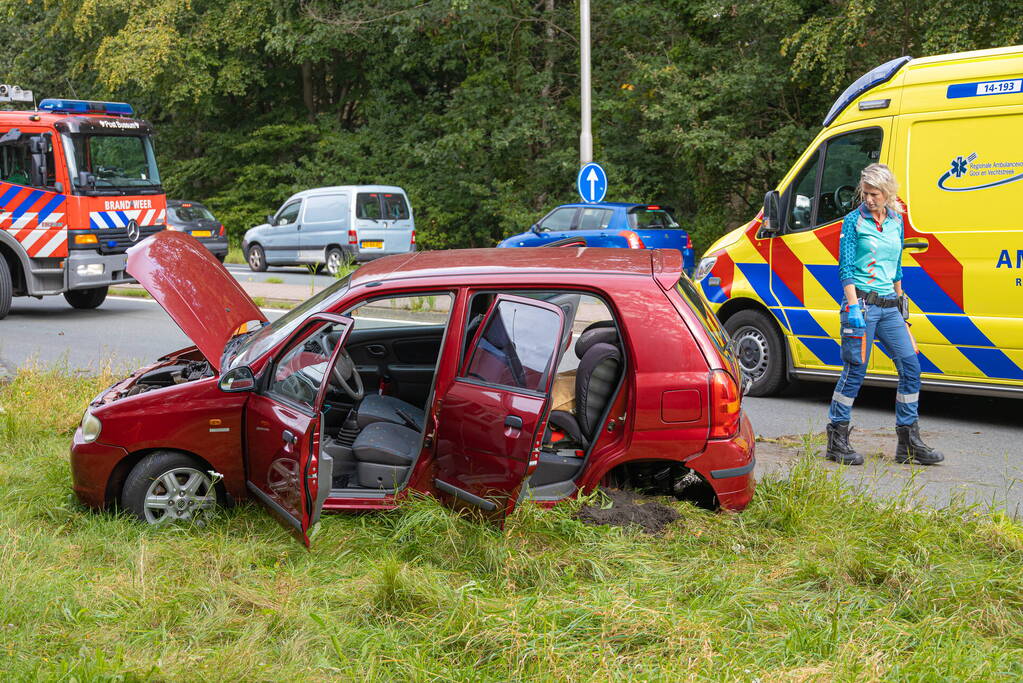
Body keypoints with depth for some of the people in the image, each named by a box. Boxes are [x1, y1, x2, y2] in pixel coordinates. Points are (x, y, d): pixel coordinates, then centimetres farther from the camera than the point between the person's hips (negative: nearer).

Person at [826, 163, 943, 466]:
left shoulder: (896, 221, 13)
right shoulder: (854, 220, -3)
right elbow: (845, 267, -7)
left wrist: (901, 302, 21)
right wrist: (853, 307, -16)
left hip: (889, 305, 6)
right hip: (862, 302, -6)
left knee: (910, 367, 2)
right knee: (855, 370, -4)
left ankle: (909, 443, 10)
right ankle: (837, 441, 6)